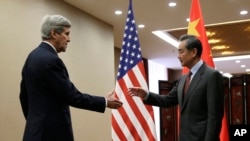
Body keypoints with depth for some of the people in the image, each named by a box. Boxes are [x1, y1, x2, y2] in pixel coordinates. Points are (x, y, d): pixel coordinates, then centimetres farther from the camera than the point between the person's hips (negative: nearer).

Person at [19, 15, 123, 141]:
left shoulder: (33, 56, 11)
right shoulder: (51, 60, -18)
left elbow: (24, 95, 18)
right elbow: (72, 96, -17)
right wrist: (105, 102, -6)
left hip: (37, 130, 10)